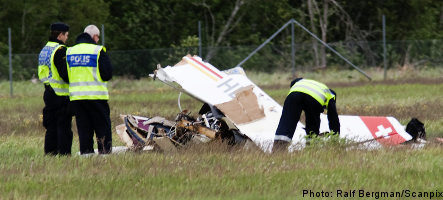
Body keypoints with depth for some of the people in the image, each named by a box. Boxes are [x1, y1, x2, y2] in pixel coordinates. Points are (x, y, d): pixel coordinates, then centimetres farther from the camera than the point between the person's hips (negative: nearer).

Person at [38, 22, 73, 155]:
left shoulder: (44, 50, 15)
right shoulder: (60, 50, -14)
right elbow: (65, 73, -20)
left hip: (48, 93, 9)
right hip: (61, 94, -9)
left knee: (51, 126, 12)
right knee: (64, 126, -5)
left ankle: (50, 153, 13)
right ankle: (64, 153, -6)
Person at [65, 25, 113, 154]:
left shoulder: (69, 51, 10)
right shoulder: (98, 51, -7)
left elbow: (65, 75, 13)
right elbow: (108, 74, -8)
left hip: (75, 95, 5)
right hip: (96, 95, -5)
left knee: (83, 127, 9)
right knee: (103, 127, 2)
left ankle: (86, 151, 6)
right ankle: (105, 151, -1)